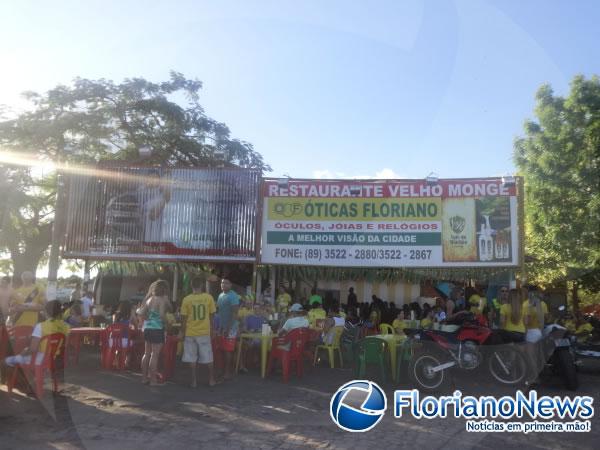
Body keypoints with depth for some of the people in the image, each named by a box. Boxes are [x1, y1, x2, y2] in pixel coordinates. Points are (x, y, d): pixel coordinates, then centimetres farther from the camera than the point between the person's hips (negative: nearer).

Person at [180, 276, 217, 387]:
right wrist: (211, 330, 14)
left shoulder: (186, 299, -7)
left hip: (190, 333, 0)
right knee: (208, 358, 11)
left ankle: (194, 380, 11)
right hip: (204, 332, 0)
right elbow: (212, 315, 1)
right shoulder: (209, 297, -6)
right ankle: (211, 380, 19)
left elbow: (184, 318, -4)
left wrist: (182, 332, 8)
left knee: (192, 358, 9)